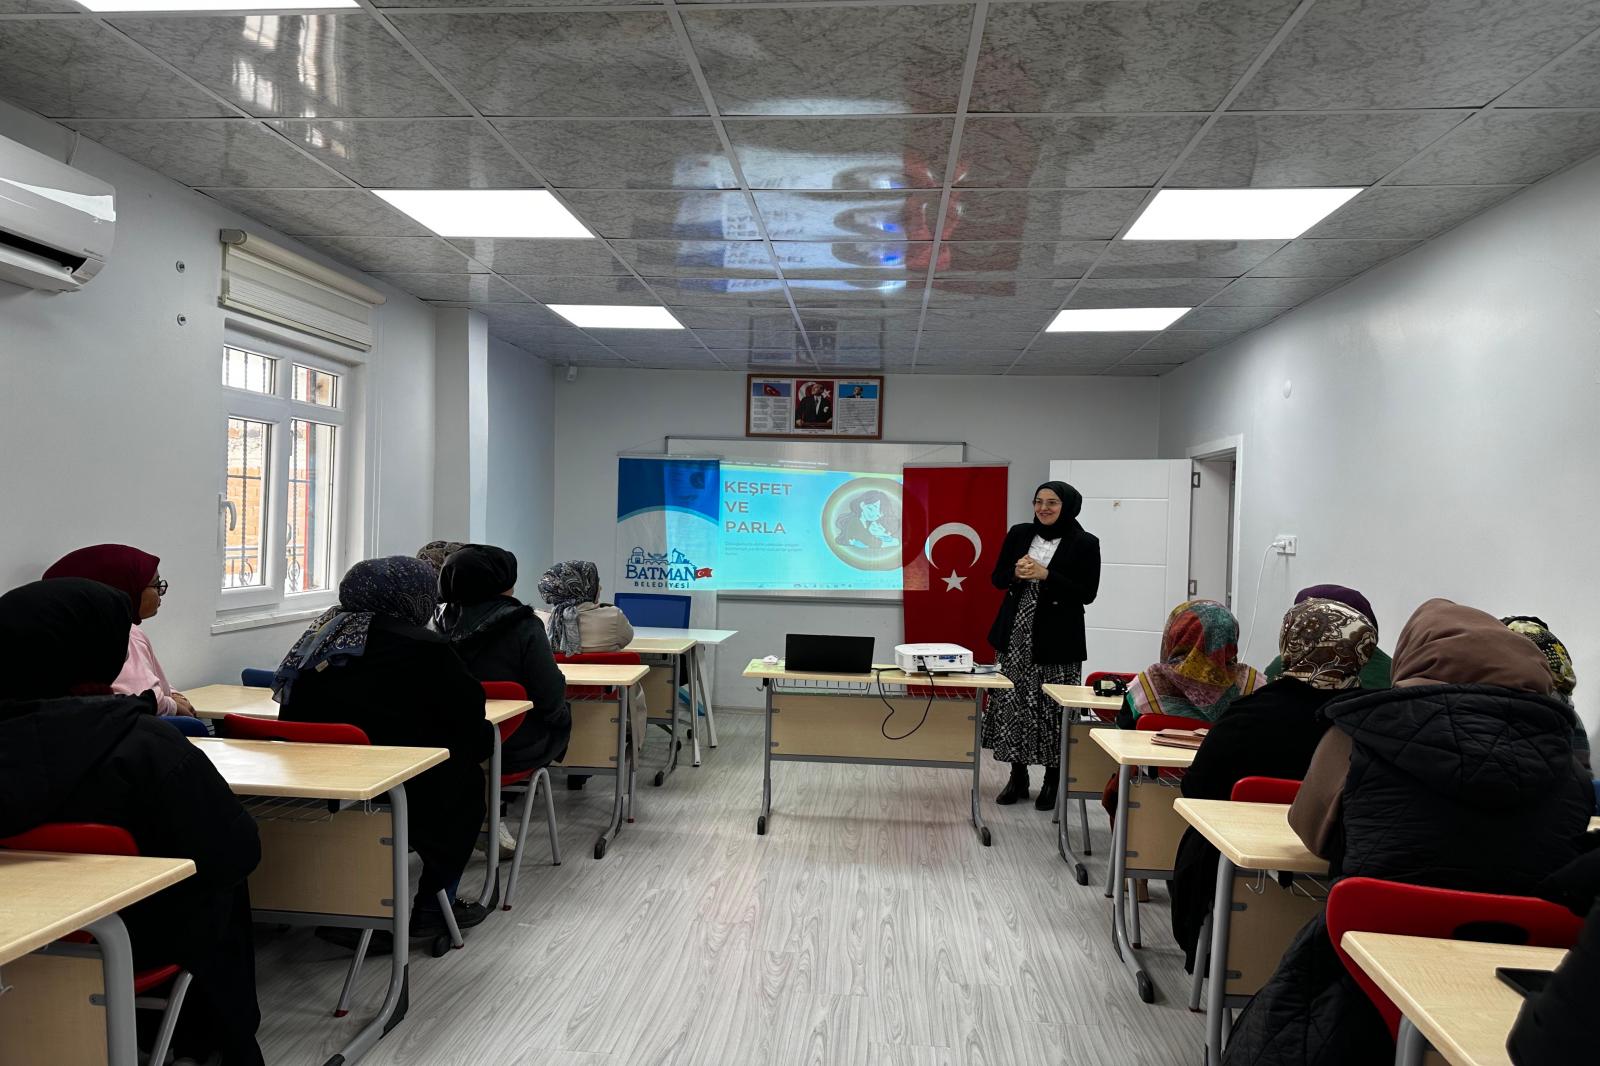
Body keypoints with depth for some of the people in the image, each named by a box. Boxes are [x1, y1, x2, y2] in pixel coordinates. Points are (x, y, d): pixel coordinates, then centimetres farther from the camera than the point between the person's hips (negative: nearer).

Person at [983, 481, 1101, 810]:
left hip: (1057, 638, -3)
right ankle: (1018, 777, 19)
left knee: (1053, 710, -1)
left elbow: (1087, 594, -8)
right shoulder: (1019, 533, 8)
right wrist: (1017, 573, -11)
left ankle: (1053, 781, 14)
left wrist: (1045, 575, -17)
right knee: (1013, 705, 5)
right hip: (1016, 635, 4)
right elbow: (997, 578, 10)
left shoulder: (1085, 543, -3)